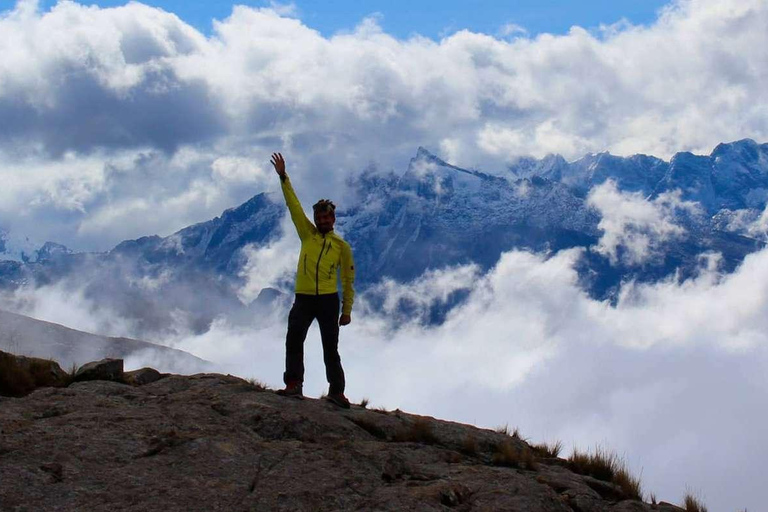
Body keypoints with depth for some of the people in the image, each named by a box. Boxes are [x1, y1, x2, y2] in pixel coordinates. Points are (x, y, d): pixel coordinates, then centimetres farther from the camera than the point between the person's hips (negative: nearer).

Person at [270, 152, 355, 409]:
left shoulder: (342, 246, 5)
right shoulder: (307, 234, 9)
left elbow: (348, 280, 7)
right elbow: (294, 206, 2)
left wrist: (347, 310, 4)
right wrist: (283, 177, -5)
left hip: (329, 300, -1)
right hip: (303, 298, 1)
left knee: (331, 348, 2)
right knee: (294, 339, -13)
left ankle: (336, 391, 7)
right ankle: (294, 384, -17)